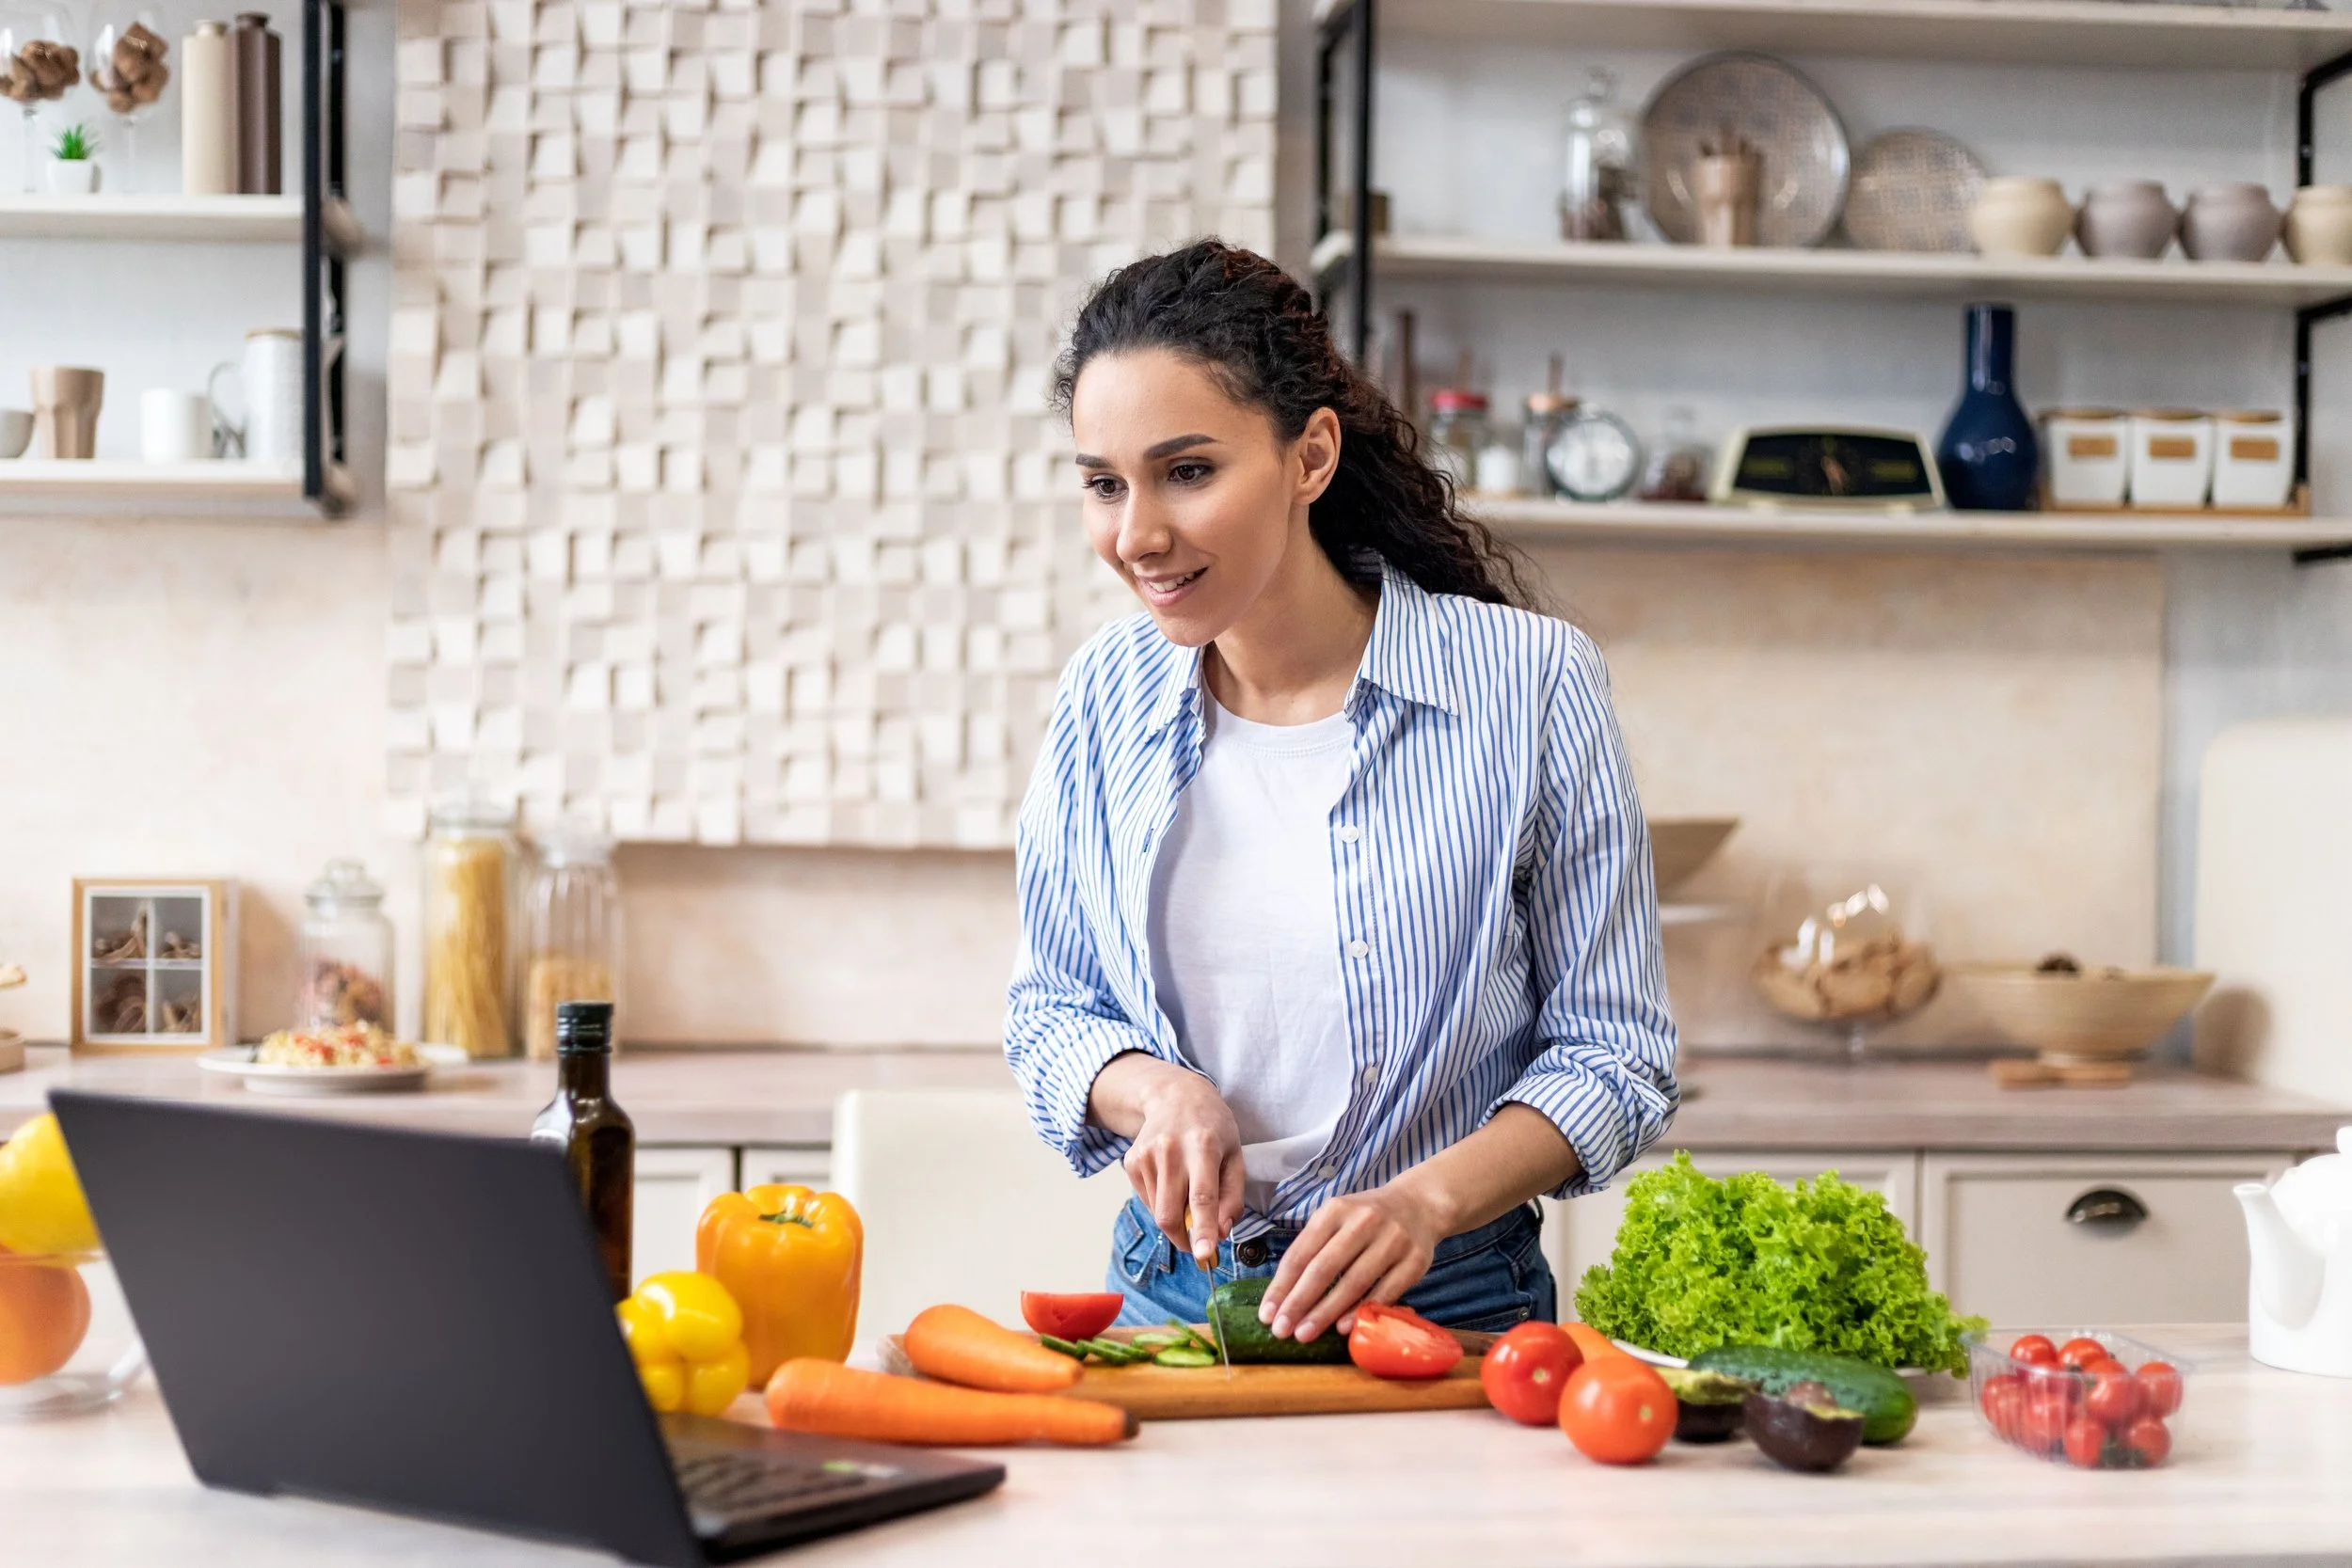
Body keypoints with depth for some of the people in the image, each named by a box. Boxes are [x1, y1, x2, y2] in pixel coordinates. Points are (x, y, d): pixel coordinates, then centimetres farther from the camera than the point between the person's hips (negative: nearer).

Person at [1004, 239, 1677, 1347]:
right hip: (1168, 1290, 3)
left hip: (1446, 1305, -3)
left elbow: (1613, 1050, -3)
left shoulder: (1529, 683, -7)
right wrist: (1153, 1090, -7)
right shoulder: (1107, 695, 3)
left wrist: (1427, 1199, -18)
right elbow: (1049, 1006, 14)